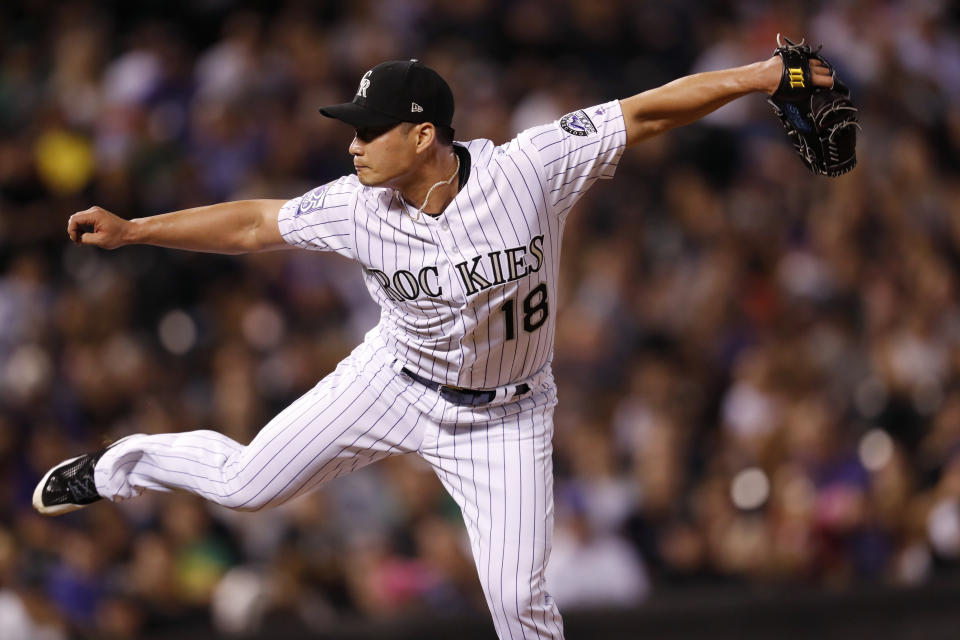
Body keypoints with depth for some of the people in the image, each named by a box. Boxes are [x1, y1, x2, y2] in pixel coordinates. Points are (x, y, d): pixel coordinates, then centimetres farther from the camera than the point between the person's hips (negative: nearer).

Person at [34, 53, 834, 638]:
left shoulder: (529, 170, -30)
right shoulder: (358, 208, -20)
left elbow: (647, 112, -29)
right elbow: (254, 223, -5)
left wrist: (756, 76, -38)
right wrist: (132, 229, -8)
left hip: (504, 418, -2)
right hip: (394, 381, 2)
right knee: (247, 482, 7)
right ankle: (119, 466, 38)